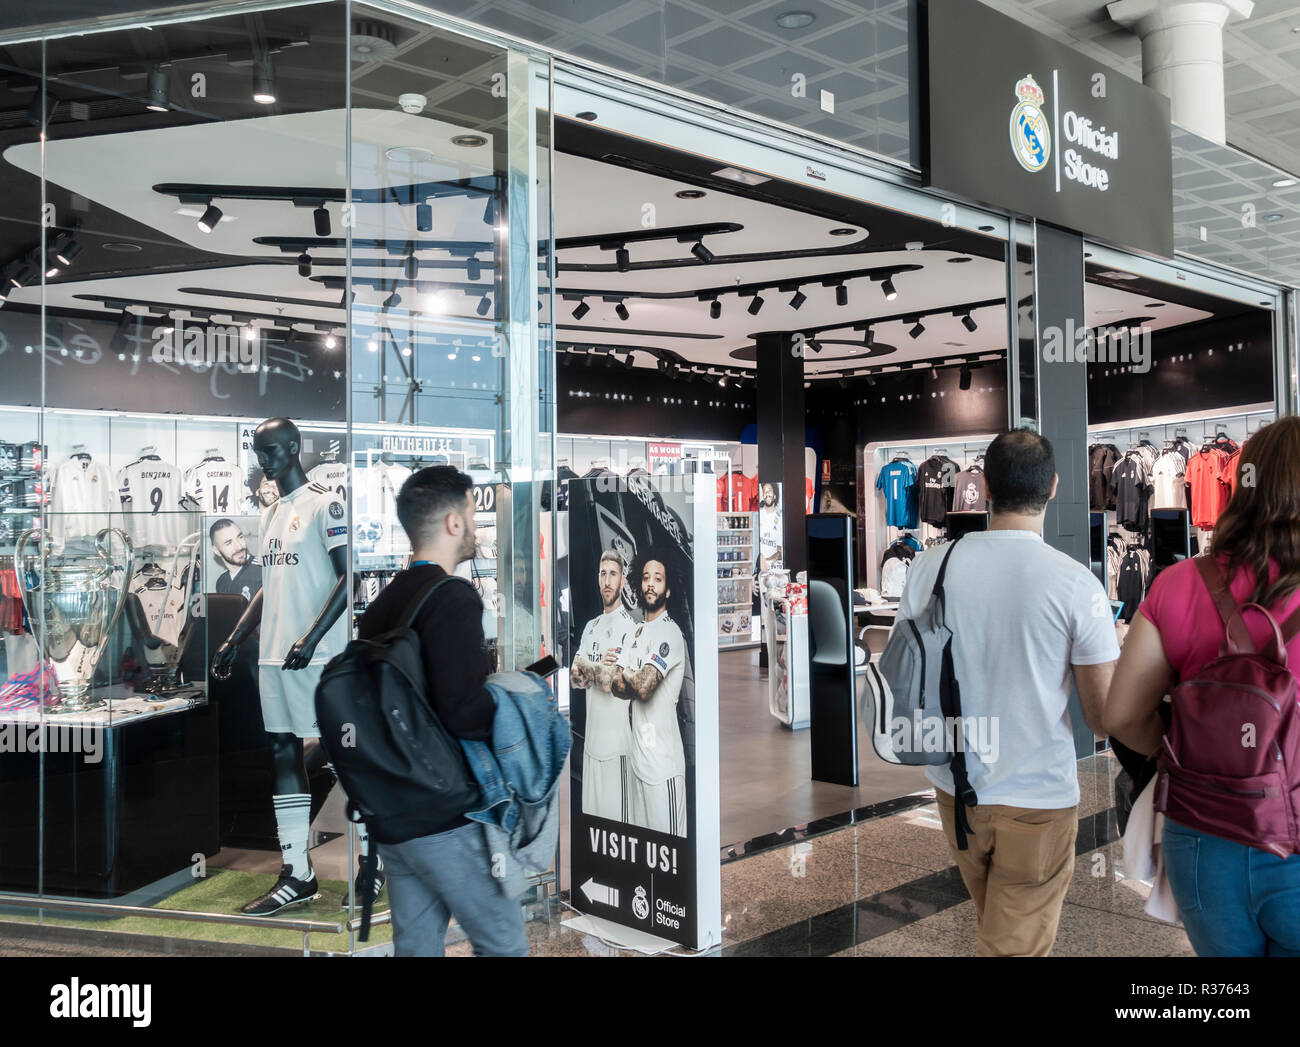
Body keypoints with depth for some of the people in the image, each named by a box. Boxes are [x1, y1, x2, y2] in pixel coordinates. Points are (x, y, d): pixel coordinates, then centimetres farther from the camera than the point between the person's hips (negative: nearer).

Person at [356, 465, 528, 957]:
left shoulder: (380, 604, 9)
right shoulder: (453, 598, -17)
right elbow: (466, 714, -26)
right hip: (447, 822, -8)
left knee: (416, 944, 16)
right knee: (503, 943, 6)